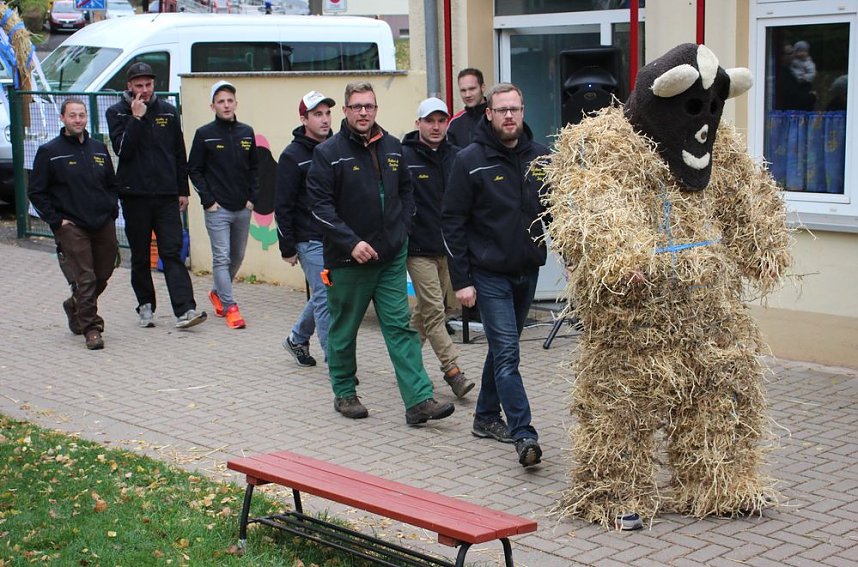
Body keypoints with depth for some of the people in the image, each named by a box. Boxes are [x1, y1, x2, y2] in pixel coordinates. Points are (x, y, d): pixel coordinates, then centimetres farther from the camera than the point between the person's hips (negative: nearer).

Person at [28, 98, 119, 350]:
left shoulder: (99, 149, 11)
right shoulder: (49, 152, -3)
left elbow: (112, 184, 22)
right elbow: (36, 192, -2)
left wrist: (112, 211, 8)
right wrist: (56, 220, -8)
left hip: (103, 225, 5)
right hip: (72, 227, -5)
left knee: (103, 275, 11)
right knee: (84, 279, -9)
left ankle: (75, 306, 36)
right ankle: (90, 328, 0)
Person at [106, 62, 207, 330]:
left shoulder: (168, 112, 8)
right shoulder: (117, 113, 2)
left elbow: (179, 154, 13)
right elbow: (122, 149, -13)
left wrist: (183, 190, 11)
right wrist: (137, 118, -17)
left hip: (167, 195, 1)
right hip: (135, 195, -1)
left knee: (172, 253, -7)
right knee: (140, 256, 9)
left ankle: (185, 310, -15)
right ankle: (145, 306, 21)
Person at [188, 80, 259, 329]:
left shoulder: (246, 132, 8)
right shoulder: (204, 134, -4)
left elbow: (254, 168, 14)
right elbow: (194, 169, -2)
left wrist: (253, 197, 4)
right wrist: (208, 200, -9)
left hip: (243, 209, 5)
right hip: (217, 209, -5)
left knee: (237, 257, 14)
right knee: (222, 257, -8)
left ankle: (218, 292, 35)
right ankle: (230, 307, -7)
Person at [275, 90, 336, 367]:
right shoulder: (293, 156, -7)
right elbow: (283, 206, -7)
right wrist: (287, 248, -9)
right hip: (310, 240, -6)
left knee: (322, 295, 14)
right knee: (325, 297, -6)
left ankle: (297, 338, 36)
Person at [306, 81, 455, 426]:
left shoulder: (392, 147, 8)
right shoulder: (329, 152, -7)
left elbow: (405, 191, 22)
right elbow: (320, 206, -12)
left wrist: (402, 227, 9)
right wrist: (351, 242, -19)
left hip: (391, 257, 4)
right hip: (348, 259, -3)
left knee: (400, 327, -1)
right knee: (344, 330, 10)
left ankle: (419, 400, -5)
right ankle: (344, 393, 27)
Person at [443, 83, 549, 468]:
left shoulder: (539, 157, 4)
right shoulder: (470, 160, -9)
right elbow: (453, 222, -8)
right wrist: (461, 280, -11)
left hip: (527, 271, 5)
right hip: (489, 273, -5)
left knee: (503, 347, 16)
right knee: (507, 354, -10)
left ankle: (487, 417, 30)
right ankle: (524, 435, -13)